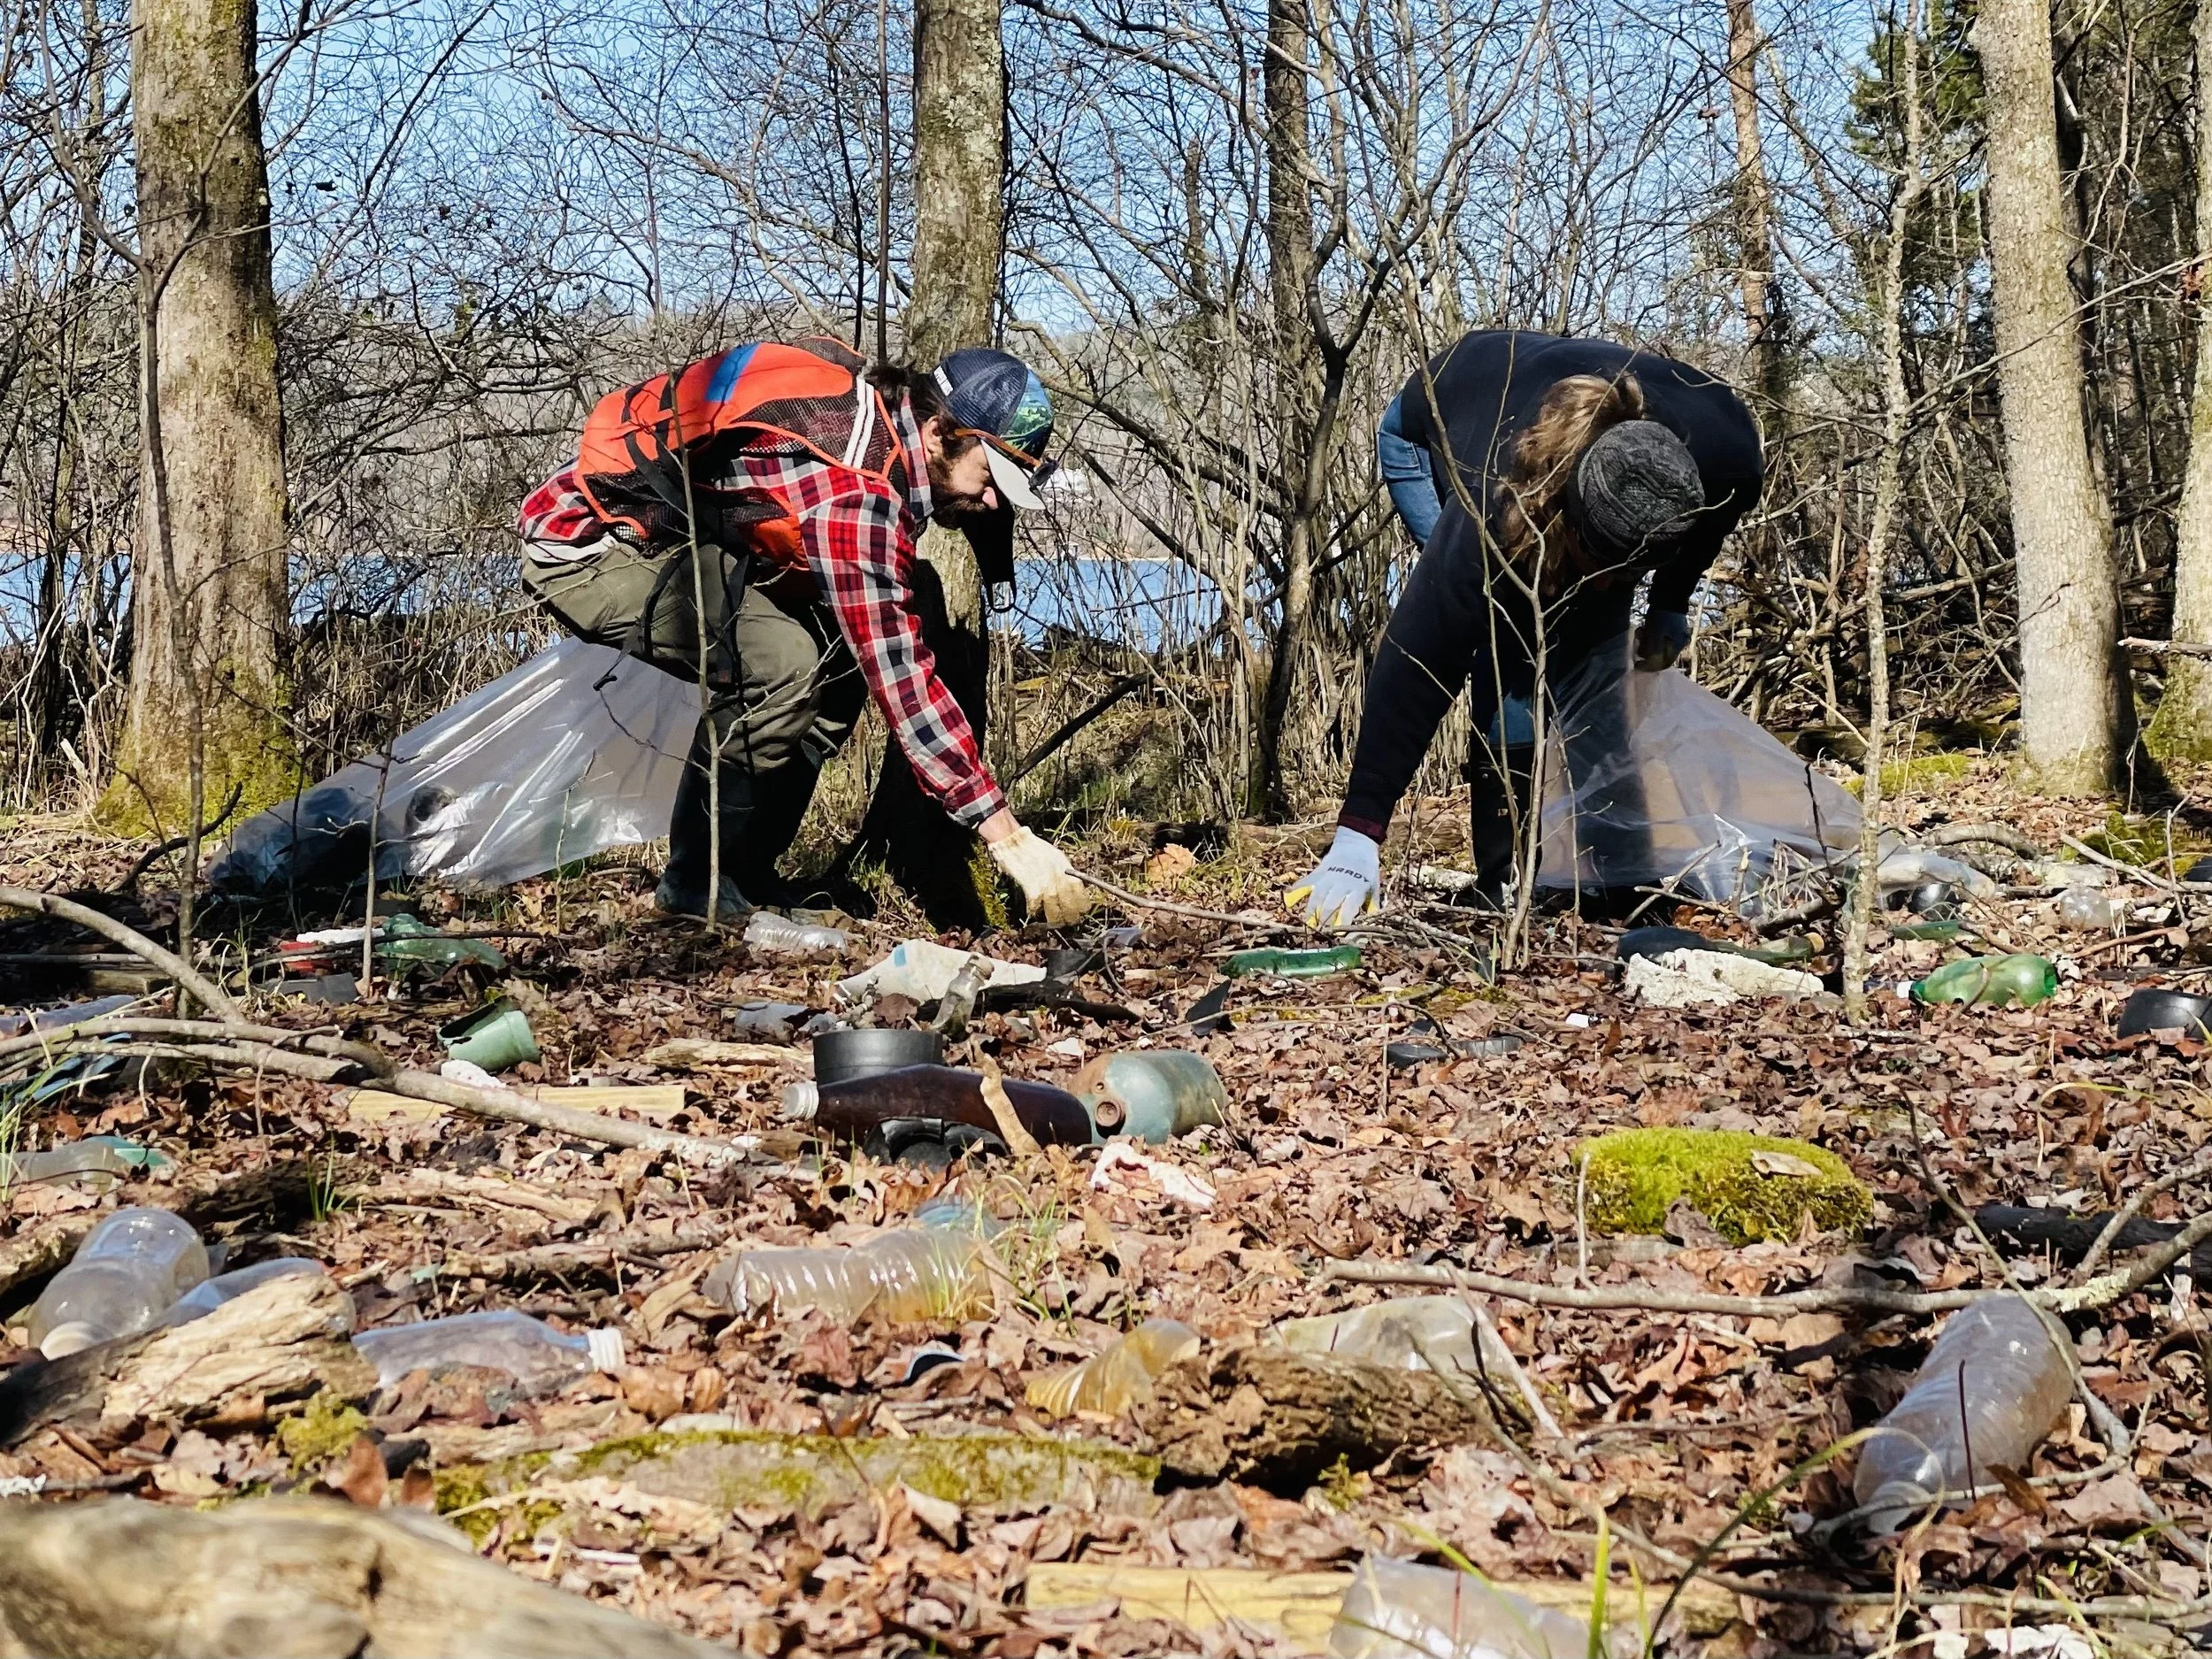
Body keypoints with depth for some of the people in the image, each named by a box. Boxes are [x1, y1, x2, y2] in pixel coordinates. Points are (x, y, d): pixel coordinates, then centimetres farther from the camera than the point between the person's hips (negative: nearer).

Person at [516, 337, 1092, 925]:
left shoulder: (878, 408, 2)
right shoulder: (856, 488, -27)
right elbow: (901, 681, -28)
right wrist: (1010, 841, -26)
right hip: (584, 544, -10)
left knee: (836, 656, 3)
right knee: (778, 666, -27)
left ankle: (745, 876, 8)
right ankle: (698, 888, -9)